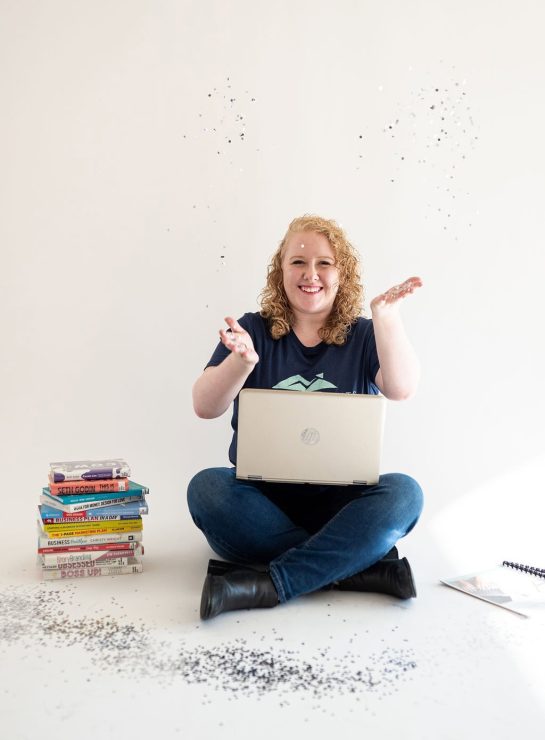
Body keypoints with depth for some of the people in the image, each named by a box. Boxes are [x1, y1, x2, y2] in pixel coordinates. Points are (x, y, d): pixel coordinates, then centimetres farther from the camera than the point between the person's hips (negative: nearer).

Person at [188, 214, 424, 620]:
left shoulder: (363, 336, 5)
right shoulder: (253, 331, 4)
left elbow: (402, 389, -14)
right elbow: (205, 407, -8)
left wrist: (386, 317, -28)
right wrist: (241, 360, -28)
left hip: (339, 502, 0)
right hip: (261, 498, 0)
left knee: (403, 492, -27)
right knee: (206, 488, -29)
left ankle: (267, 584, -30)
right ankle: (363, 565, -26)